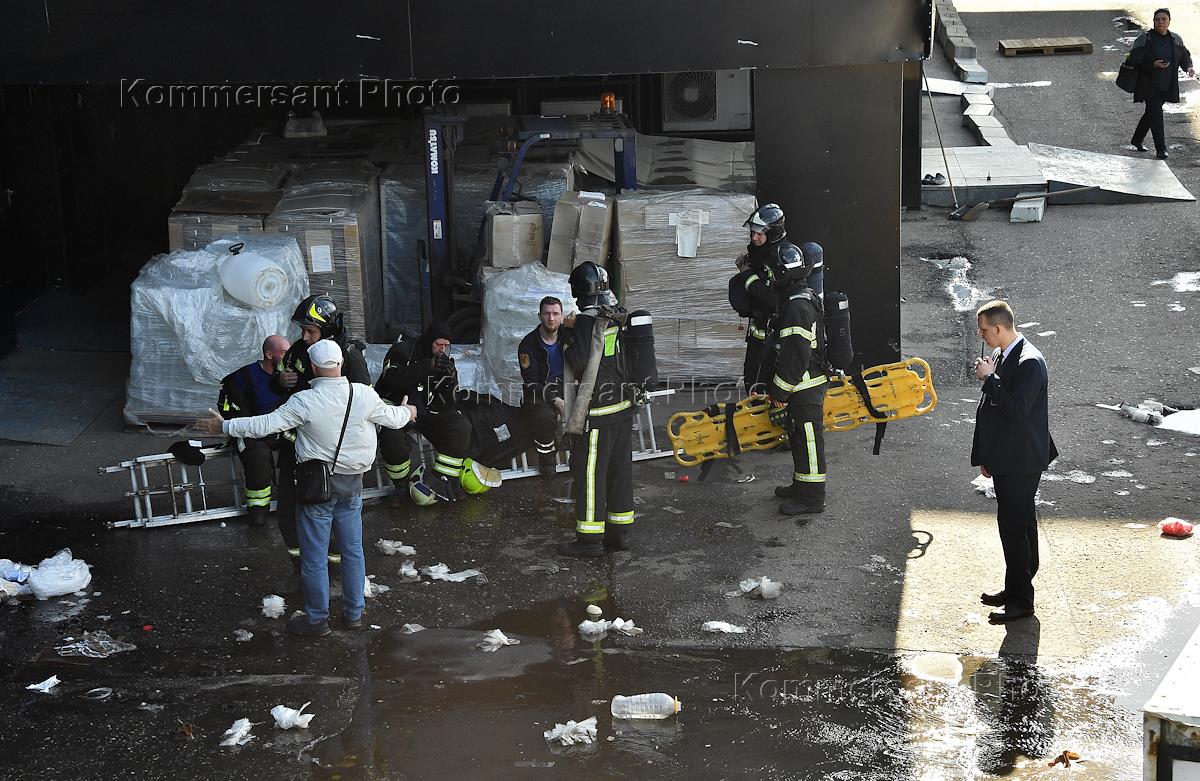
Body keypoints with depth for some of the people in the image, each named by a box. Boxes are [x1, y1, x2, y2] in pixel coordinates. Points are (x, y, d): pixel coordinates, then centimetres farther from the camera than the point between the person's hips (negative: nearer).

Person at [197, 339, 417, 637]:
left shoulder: (304, 402, -19)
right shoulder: (364, 395, -9)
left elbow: (265, 425, -18)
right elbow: (392, 417, 7)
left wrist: (224, 426, -7)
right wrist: (408, 411, 30)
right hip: (352, 484, 4)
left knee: (314, 555, 8)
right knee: (352, 550, 17)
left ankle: (316, 619, 17)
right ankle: (354, 612, 28)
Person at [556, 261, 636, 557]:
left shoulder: (586, 322, -17)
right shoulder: (618, 317, 7)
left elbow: (579, 363, -20)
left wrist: (568, 332, -8)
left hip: (597, 411, -8)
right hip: (623, 407, 8)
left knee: (589, 472, -1)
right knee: (620, 469, 13)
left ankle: (590, 537, 2)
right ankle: (620, 532, 20)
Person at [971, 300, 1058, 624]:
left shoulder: (1029, 362, -19)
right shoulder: (1002, 356, 10)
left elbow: (1016, 409, -28)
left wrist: (990, 378, -21)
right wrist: (985, 456, 19)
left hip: (1021, 463, -10)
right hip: (1005, 461, 10)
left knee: (1014, 526, -6)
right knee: (1020, 524, 18)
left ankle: (1021, 600, 0)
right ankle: (1016, 588, 28)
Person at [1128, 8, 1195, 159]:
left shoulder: (1176, 39, 7)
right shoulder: (1144, 39, -8)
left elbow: (1185, 56, 15)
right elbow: (1134, 59, -12)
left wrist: (1188, 68, -6)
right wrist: (1153, 65, -23)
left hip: (1167, 85, 5)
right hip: (1149, 84, -5)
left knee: (1151, 113, 15)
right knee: (1156, 114, -13)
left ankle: (1136, 140, 34)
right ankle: (1160, 149, -11)